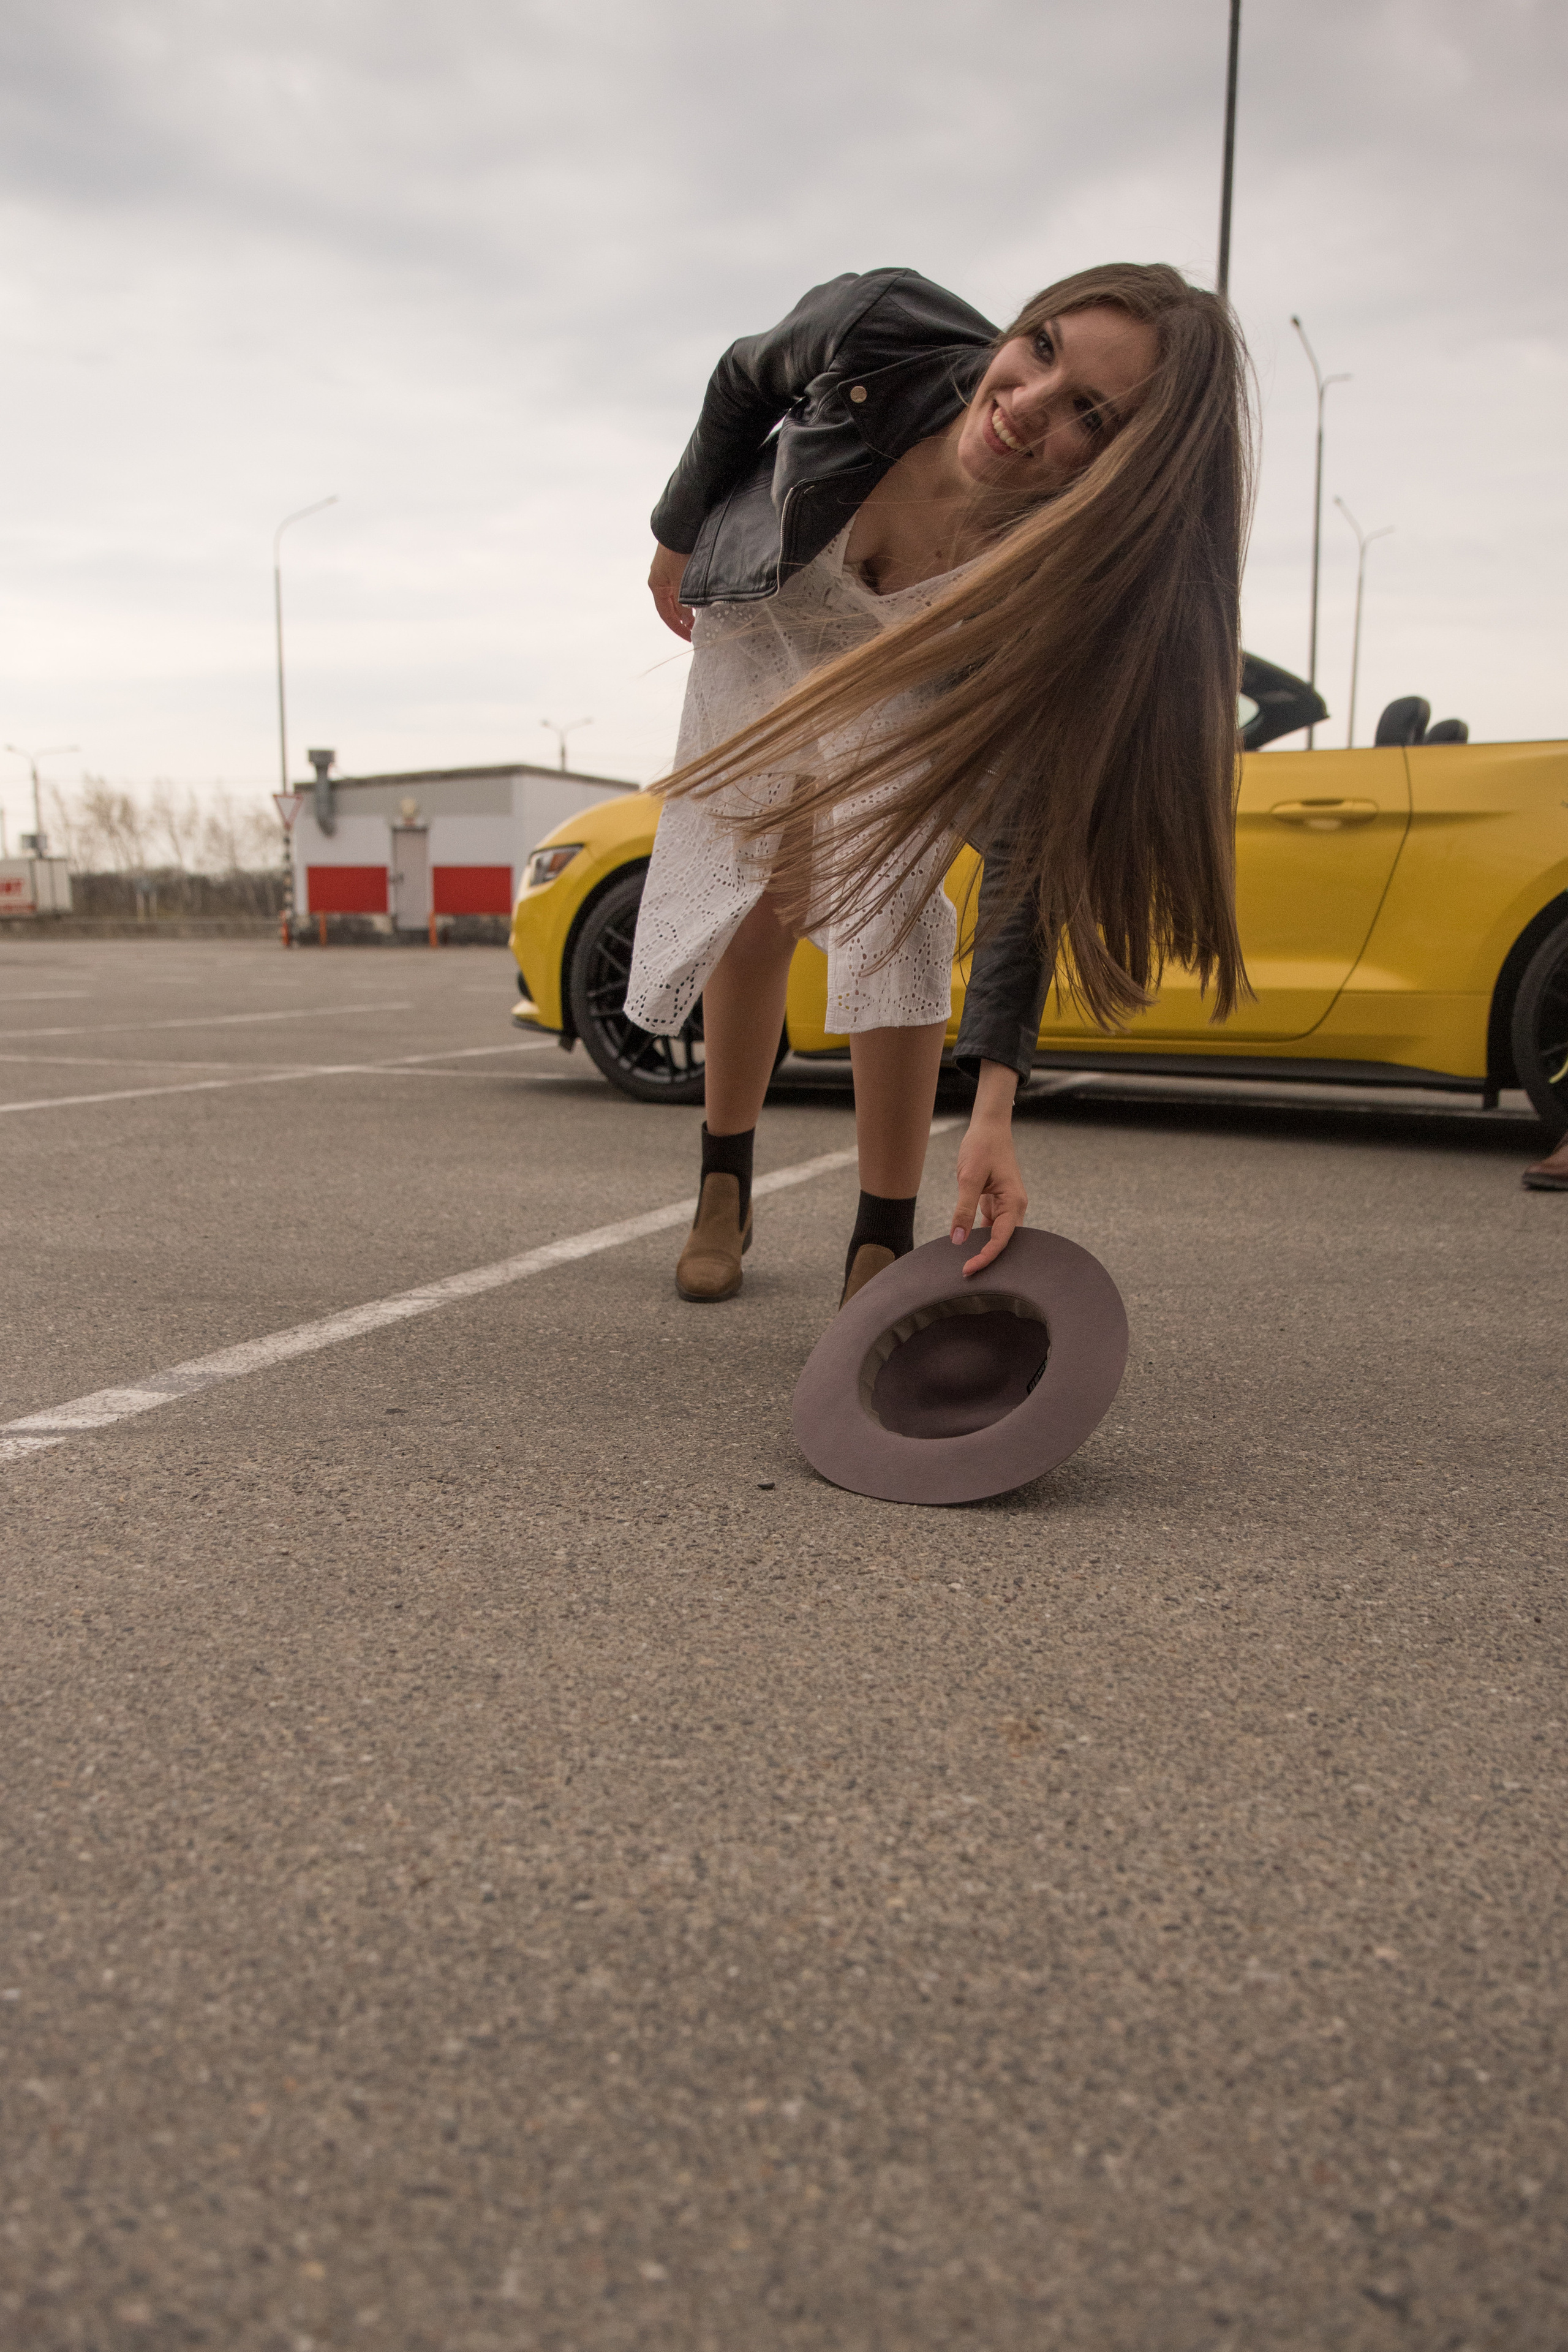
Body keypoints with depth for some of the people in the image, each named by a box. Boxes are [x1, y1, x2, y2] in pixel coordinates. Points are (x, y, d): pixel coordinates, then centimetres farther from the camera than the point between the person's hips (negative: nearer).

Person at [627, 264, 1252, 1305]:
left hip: (911, 678, -2)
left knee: (892, 909, -19)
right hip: (761, 613, 2)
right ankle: (726, 1189, 21)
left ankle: (882, 1250, -5)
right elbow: (746, 375, -12)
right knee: (757, 908, 2)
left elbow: (1027, 849, -37)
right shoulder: (879, 328, -37)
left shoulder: (1065, 596, -40)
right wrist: (679, 536, 4)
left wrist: (994, 1109, -43)